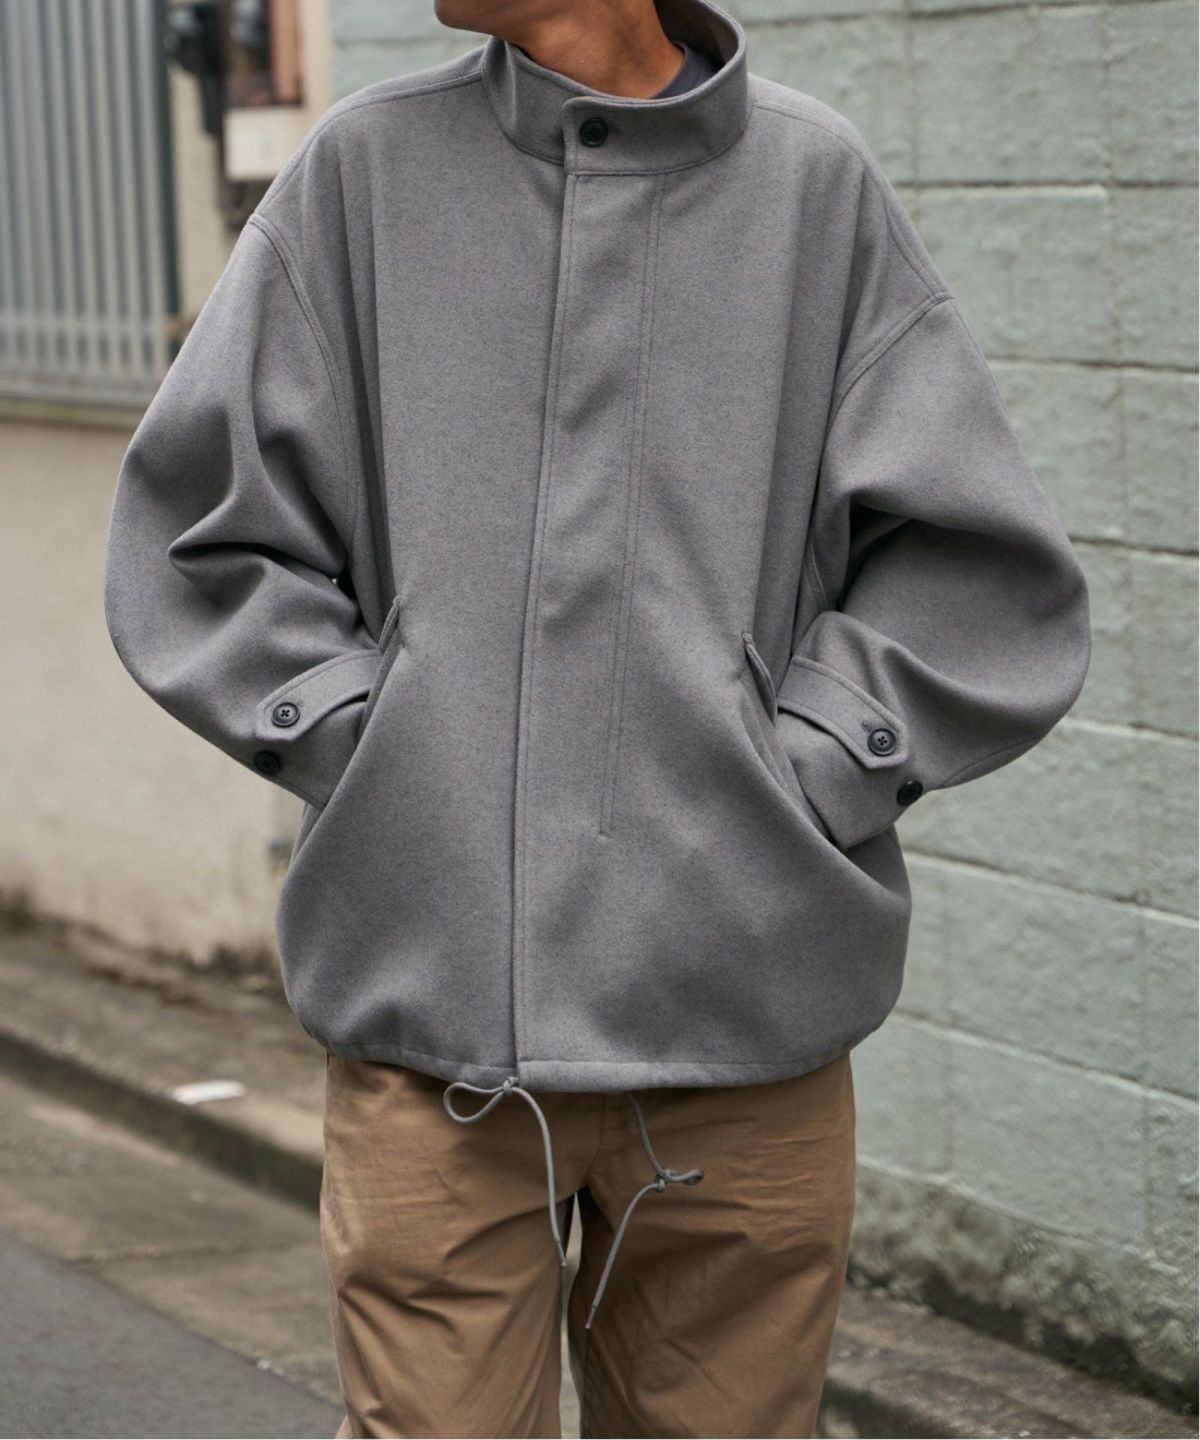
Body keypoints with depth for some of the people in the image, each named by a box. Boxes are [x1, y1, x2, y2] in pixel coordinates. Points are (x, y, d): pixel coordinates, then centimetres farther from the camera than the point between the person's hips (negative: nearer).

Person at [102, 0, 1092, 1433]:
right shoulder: (362, 169, 5)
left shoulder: (818, 184, 2)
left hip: (745, 1042, 0)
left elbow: (988, 579, 3)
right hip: (425, 1025, 0)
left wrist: (797, 772, -6)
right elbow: (196, 540, 8)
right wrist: (363, 747, -3)